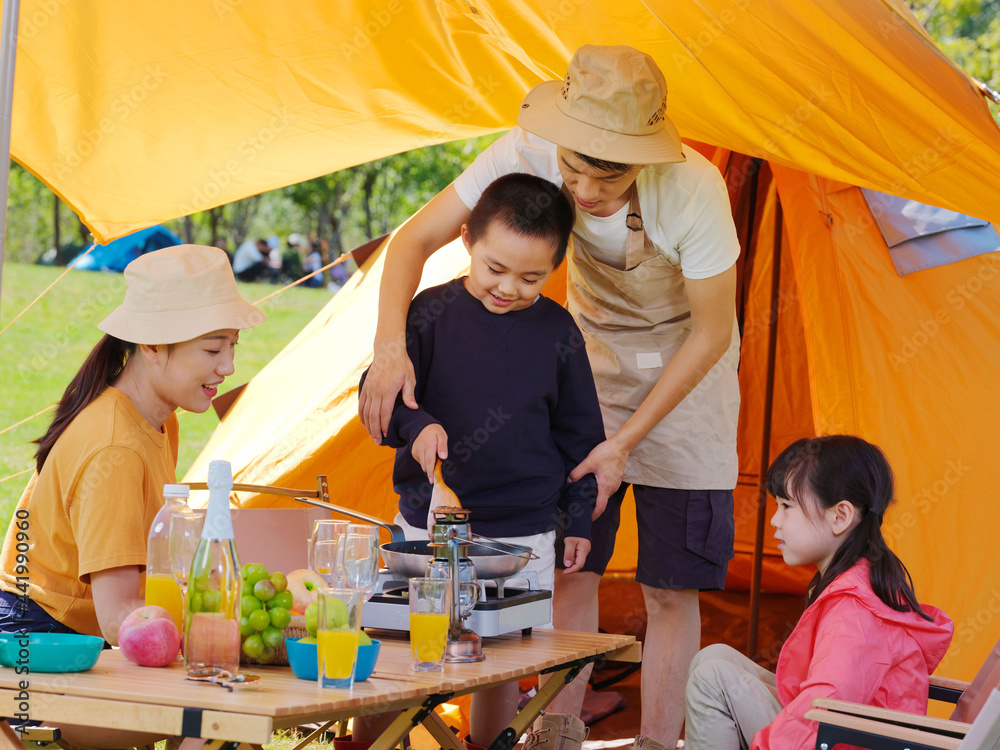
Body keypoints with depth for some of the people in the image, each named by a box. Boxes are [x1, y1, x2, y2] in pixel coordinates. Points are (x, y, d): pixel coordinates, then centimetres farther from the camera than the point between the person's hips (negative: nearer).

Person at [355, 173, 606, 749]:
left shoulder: (557, 331, 2)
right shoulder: (431, 313, -2)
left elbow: (578, 434, 11)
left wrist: (579, 518, 12)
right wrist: (417, 424, -20)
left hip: (523, 534, 1)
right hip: (426, 525, -1)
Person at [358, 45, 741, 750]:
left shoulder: (693, 190, -34)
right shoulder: (529, 154, -26)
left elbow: (711, 333, -21)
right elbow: (416, 239, -20)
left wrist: (626, 442, -20)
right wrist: (390, 342, -38)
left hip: (683, 367, -3)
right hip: (591, 346, 3)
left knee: (670, 590, -2)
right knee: (570, 566, 1)